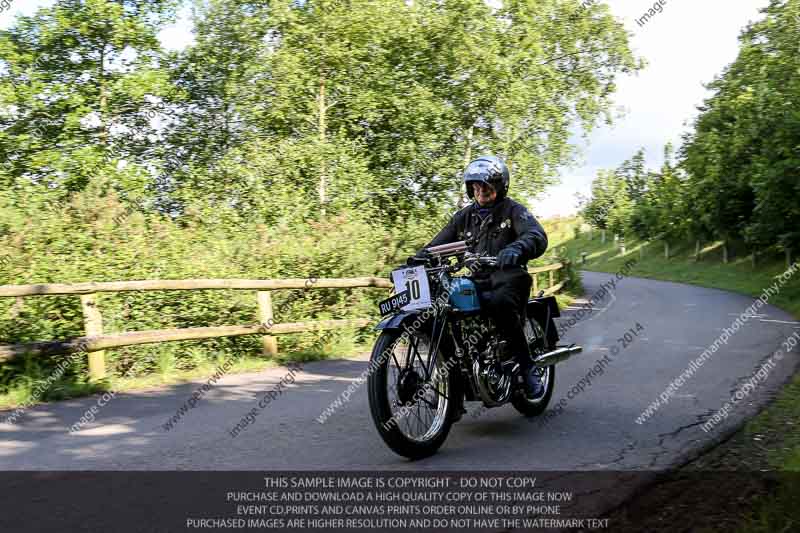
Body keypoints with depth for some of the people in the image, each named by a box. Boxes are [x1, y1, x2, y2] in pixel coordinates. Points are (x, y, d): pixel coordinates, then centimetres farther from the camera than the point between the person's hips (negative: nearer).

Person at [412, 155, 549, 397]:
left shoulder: (513, 210, 4)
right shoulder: (464, 216, 19)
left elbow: (537, 236, -16)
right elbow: (437, 245, 14)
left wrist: (516, 248, -39)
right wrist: (414, 262, -5)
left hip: (506, 279, -5)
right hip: (476, 282, 5)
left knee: (500, 305, -38)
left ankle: (528, 369, -23)